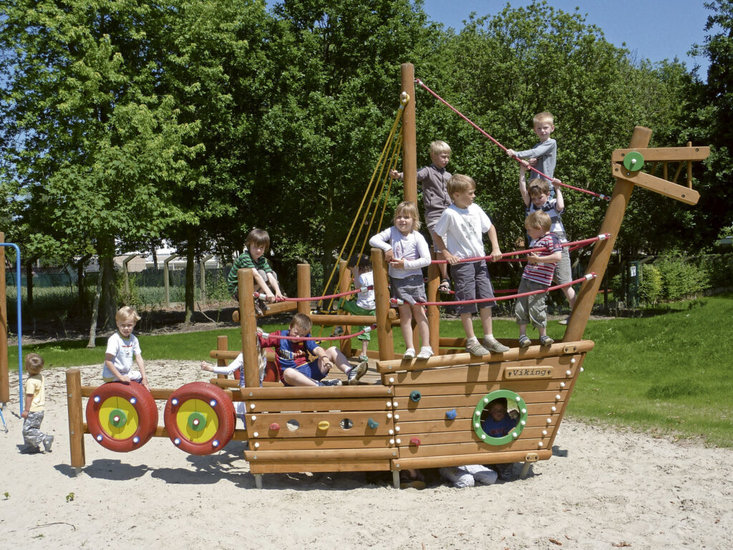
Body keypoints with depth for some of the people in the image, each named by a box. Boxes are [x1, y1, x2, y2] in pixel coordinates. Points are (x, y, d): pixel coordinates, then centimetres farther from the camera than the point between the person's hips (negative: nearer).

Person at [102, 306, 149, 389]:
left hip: (126, 373, 8)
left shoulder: (133, 339, 2)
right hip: (112, 376, -8)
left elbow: (139, 359, 3)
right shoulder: (114, 339, -20)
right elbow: (107, 361, -23)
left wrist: (144, 378, -4)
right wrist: (120, 377, -26)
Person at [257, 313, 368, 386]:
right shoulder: (280, 336, 5)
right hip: (295, 375, -4)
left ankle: (350, 373, -28)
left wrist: (324, 357, -27)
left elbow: (316, 349, -6)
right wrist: (258, 335, -21)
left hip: (309, 369, 4)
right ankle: (319, 385, -56)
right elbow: (260, 341, 2)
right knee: (288, 372, -43)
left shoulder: (306, 338, 12)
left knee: (333, 350, -4)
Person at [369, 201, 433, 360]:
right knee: (404, 314, 3)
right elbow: (373, 240, -2)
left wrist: (406, 264, -17)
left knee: (419, 312, -1)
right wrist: (387, 247, -17)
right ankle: (409, 348, 5)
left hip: (413, 279, -3)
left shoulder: (417, 237, -7)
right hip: (396, 280, 3)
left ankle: (426, 346, 5)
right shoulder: (392, 231, 2)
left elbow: (426, 260, -13)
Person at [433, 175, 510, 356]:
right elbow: (437, 235, -4)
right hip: (461, 263, -6)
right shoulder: (450, 213, -13)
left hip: (480, 261, 6)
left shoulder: (476, 209, 3)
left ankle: (489, 338, 17)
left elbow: (490, 227, 14)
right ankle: (471, 341, 9)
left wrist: (496, 248, 5)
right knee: (466, 302, -1)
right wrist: (447, 254, -11)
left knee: (486, 299, 7)